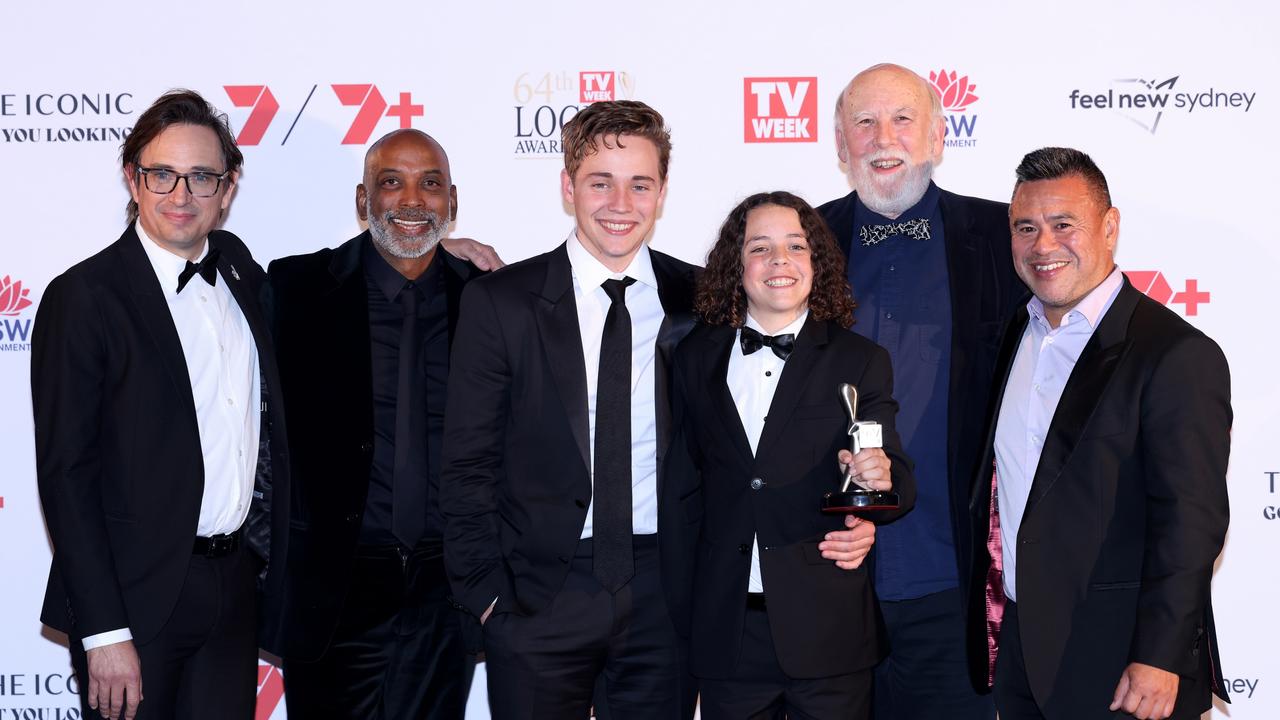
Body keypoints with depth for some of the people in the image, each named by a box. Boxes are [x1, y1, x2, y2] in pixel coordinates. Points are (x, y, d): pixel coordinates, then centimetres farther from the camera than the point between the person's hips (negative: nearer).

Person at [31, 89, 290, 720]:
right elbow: (65, 473, -11)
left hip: (238, 585, 5)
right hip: (138, 594, -5)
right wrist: (103, 633, -16)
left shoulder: (237, 268, 8)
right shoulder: (84, 297, -10)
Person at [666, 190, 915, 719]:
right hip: (728, 629, 2)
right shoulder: (695, 358, 8)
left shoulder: (861, 362, 2)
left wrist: (880, 477, -23)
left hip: (827, 630, -1)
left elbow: (899, 487, -2)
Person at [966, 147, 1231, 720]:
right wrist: (993, 608, 12)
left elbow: (1191, 521, -17)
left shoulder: (1177, 355, -14)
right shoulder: (1017, 335, 8)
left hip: (1115, 661, -6)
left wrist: (1159, 658, -20)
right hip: (1017, 648, 6)